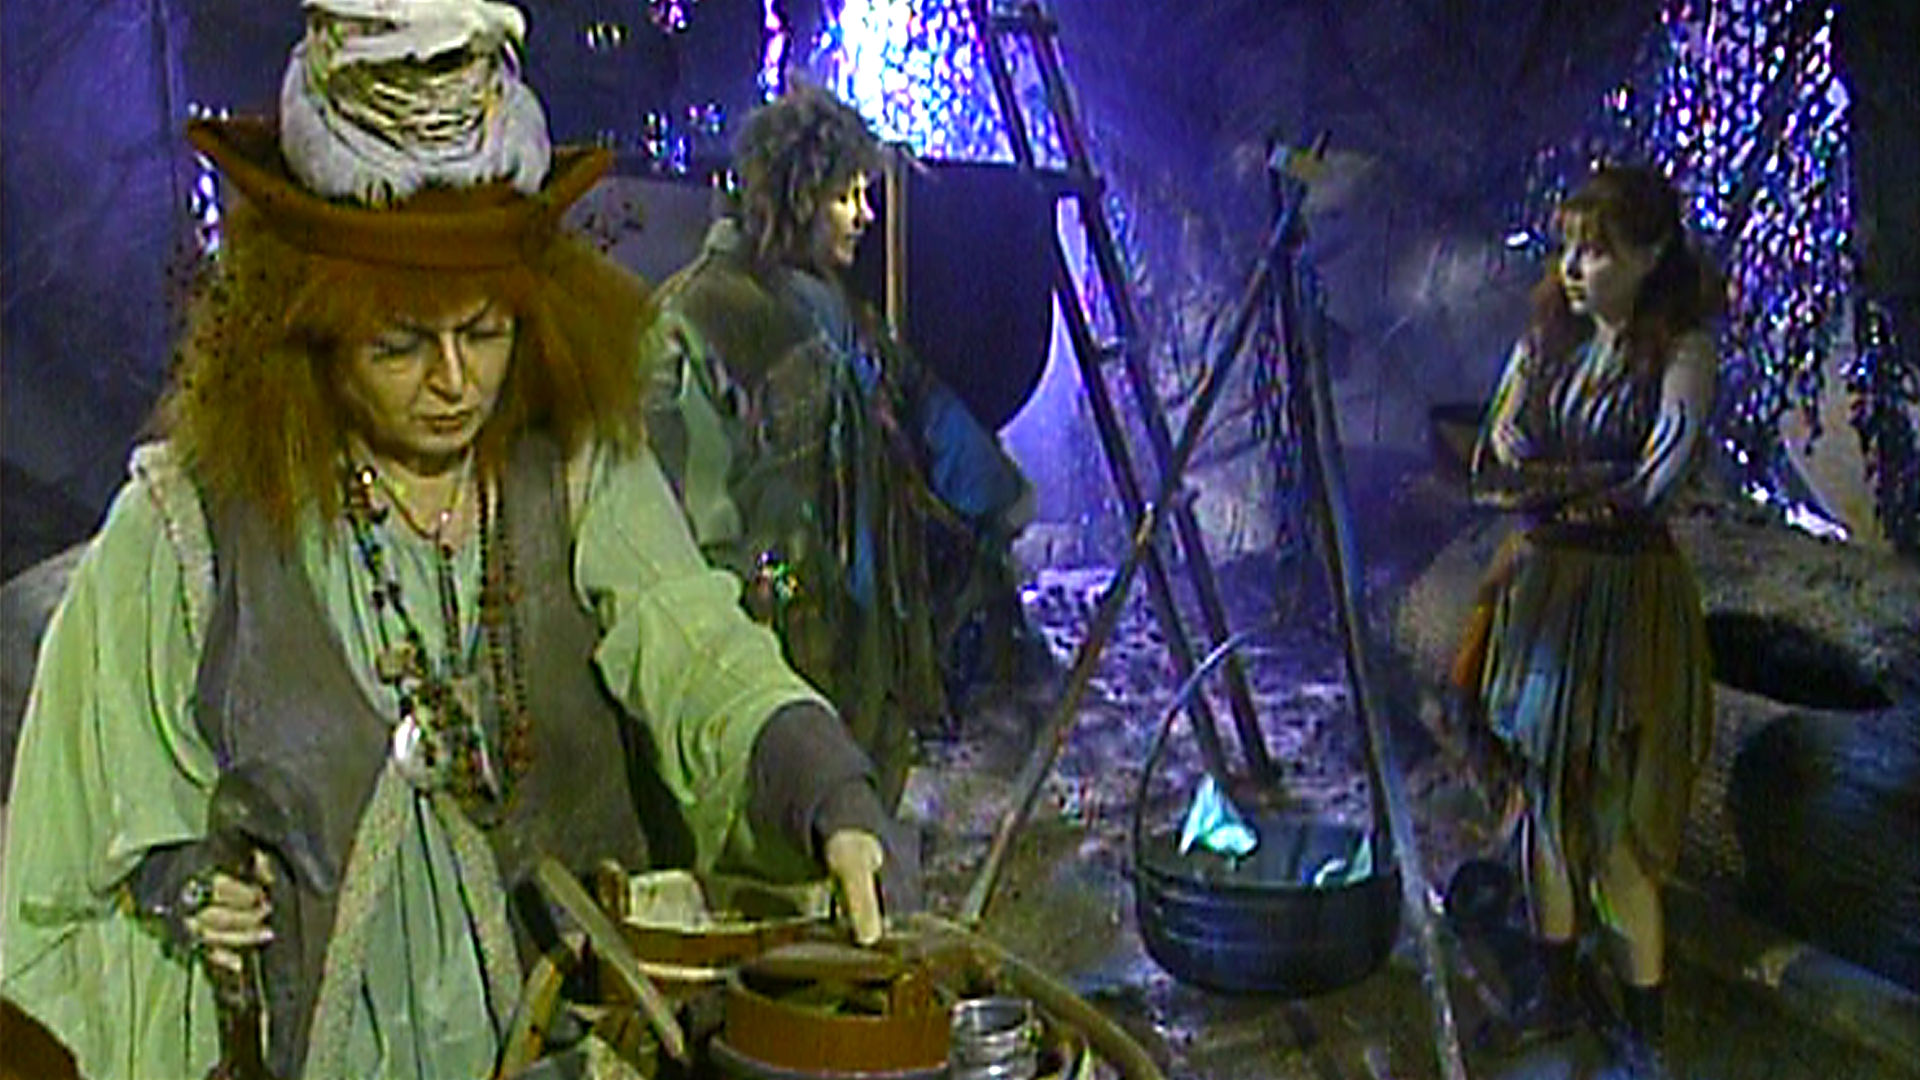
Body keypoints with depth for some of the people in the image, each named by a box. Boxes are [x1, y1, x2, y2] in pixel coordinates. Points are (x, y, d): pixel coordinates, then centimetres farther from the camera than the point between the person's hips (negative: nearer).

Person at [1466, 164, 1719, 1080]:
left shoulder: (1681, 353, -9)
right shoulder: (1548, 341, 7)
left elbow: (1648, 486, -17)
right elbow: (1493, 472, 2)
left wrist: (1544, 477, -9)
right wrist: (1588, 484, -13)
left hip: (1628, 598, -6)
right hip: (1542, 586, 6)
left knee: (1619, 824, -3)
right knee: (1545, 804, 12)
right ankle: (1556, 996, 27)